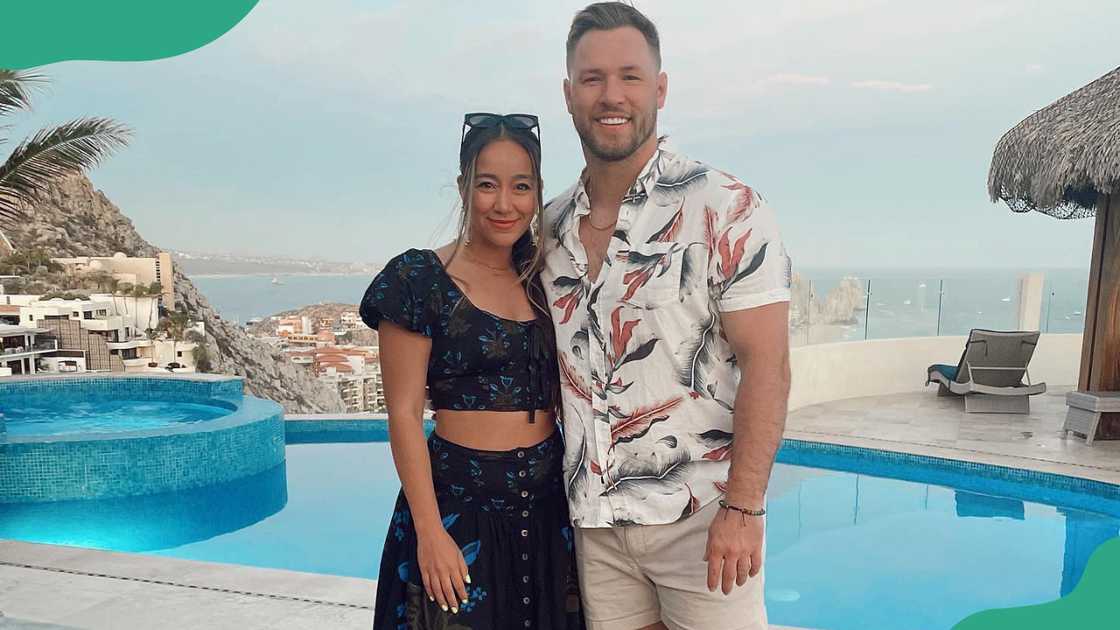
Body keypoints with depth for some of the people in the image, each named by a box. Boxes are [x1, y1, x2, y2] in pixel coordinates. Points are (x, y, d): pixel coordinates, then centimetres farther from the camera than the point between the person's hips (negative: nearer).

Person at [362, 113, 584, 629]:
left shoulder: (545, 281, 7)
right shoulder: (421, 278, -9)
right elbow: (404, 415, -10)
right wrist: (430, 532, -13)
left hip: (549, 502, 5)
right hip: (460, 503, -5)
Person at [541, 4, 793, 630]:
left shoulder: (727, 208, -10)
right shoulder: (552, 225, 5)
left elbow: (765, 365, -13)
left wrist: (743, 507, -17)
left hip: (701, 516, -4)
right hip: (594, 519, 5)